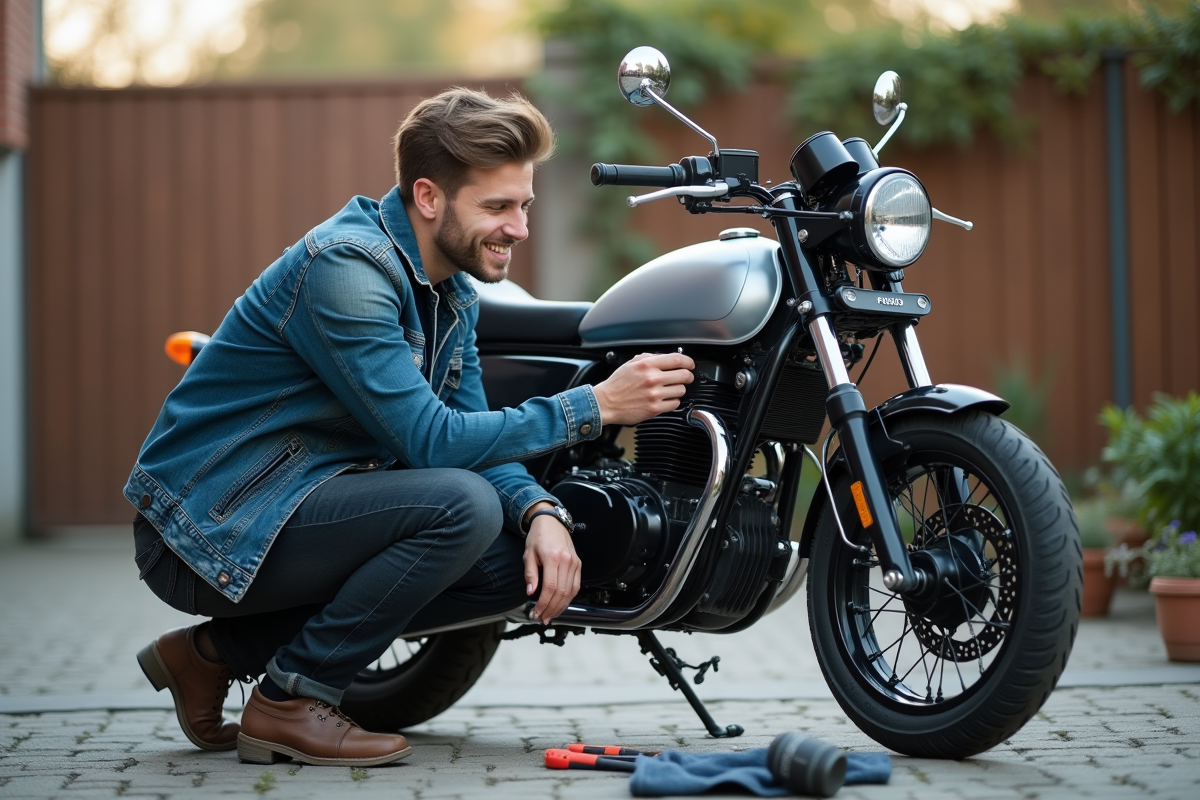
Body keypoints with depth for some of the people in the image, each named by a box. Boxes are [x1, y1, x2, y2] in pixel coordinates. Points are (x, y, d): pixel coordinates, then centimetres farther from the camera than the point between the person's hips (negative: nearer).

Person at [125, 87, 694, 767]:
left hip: (296, 507, 10)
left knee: (521, 563, 2)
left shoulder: (453, 292, 8)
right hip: (207, 530, -10)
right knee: (462, 503, -26)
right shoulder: (345, 266, -22)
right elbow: (433, 441, -27)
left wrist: (540, 512, -12)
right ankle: (292, 701, -9)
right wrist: (593, 406, -25)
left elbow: (477, 437, 8)